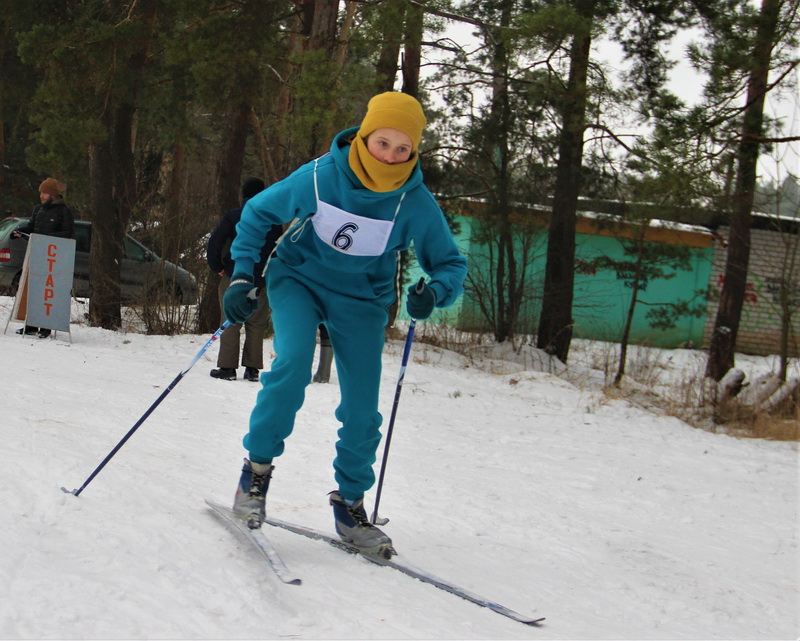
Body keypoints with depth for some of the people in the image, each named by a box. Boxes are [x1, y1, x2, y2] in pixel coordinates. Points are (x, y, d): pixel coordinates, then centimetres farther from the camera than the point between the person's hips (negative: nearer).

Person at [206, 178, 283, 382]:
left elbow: (214, 242, -9)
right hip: (262, 279, 2)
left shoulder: (232, 216, -3)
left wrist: (217, 267, 2)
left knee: (231, 321, 3)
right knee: (256, 323, 7)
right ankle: (252, 368, 6)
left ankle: (227, 367, 0)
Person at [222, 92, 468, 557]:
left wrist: (435, 292, -30)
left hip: (362, 300, 2)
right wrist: (242, 276, -12)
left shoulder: (417, 204, -20)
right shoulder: (319, 177, -22)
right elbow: (258, 213, -6)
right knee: (293, 363, -28)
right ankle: (258, 467, -9)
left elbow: (451, 263, -8)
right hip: (299, 279, -2)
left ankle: (350, 505, 20)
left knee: (362, 411, -1)